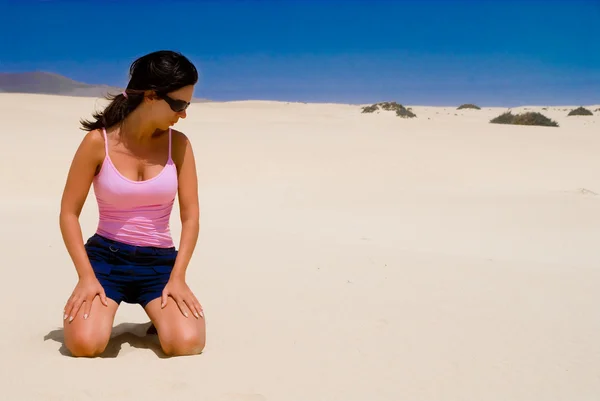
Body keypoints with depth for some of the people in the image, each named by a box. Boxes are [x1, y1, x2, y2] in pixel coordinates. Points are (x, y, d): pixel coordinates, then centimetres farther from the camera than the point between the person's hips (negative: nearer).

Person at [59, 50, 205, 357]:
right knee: (84, 344, -25)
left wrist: (177, 277, -11)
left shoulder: (178, 144, -3)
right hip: (106, 256, -1)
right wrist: (86, 277, -13)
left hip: (159, 261, 2)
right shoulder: (98, 142, -9)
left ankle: (161, 314, 15)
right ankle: (93, 306, 12)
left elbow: (191, 216, -2)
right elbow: (69, 213, -5)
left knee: (187, 343, -22)